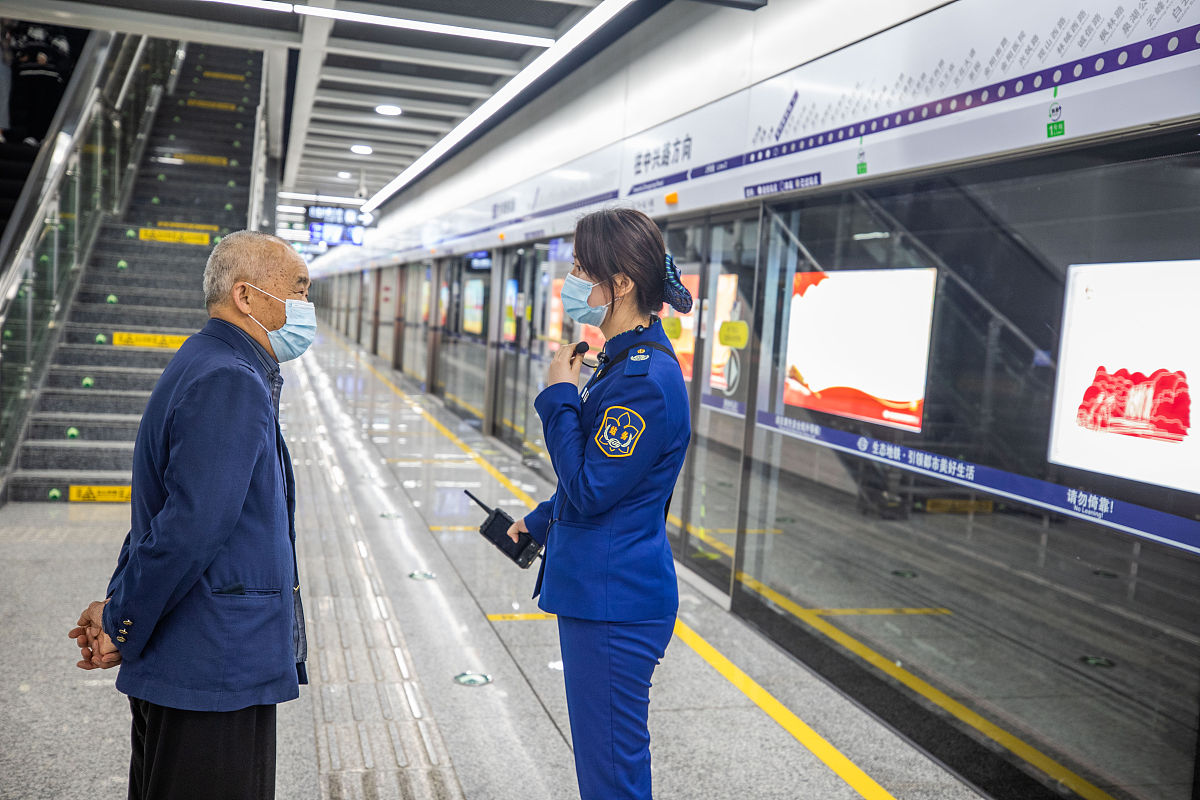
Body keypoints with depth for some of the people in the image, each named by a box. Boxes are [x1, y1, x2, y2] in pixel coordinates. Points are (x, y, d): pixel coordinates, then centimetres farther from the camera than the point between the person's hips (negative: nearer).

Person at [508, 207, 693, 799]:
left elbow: (591, 489, -22)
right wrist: (540, 522, 29)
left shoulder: (647, 378, -22)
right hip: (597, 590, 10)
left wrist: (559, 397, -14)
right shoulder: (627, 361, 10)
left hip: (615, 601, -10)